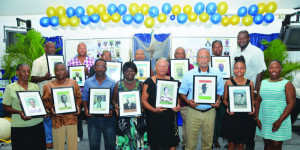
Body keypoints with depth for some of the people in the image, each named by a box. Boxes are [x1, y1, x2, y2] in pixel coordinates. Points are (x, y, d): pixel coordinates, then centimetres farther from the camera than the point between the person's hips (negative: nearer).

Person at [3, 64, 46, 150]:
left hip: (37, 124, 3)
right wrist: (19, 112, -18)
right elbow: (6, 107, 0)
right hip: (19, 127, -3)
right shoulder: (10, 88, -2)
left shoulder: (35, 86, 8)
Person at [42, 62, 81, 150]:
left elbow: (78, 97, 11)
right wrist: (51, 108, -12)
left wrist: (77, 106, -5)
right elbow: (45, 100, 4)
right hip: (57, 119, -1)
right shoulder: (49, 85, 2)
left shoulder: (73, 82, 6)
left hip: (72, 117, 1)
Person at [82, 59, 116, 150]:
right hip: (93, 116, 1)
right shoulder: (88, 82, 7)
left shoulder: (112, 83, 2)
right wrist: (86, 109, -7)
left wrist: (112, 111, -14)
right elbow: (84, 98, 9)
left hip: (108, 116, -1)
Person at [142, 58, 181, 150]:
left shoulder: (171, 81, 7)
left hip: (170, 116, 3)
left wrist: (178, 106, -4)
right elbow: (143, 100, -6)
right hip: (154, 117, -2)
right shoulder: (149, 82, -4)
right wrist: (154, 109, -20)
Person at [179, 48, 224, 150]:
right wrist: (188, 101, -15)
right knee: (190, 141, 6)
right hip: (193, 112, -1)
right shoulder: (189, 74, -1)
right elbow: (182, 92, 2)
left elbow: (220, 91, 10)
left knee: (208, 141, 15)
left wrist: (218, 101, -8)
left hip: (210, 112, 2)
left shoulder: (217, 74, 3)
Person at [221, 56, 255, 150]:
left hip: (245, 117, 2)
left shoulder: (250, 83, 5)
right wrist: (228, 106, -16)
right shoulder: (229, 82, -2)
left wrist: (252, 107, -7)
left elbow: (252, 99, 13)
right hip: (232, 116, -2)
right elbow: (224, 99, 2)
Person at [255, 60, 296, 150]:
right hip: (264, 121, 3)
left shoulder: (287, 84, -2)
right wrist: (256, 118, 0)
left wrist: (280, 121, -15)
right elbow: (257, 101, 9)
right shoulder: (262, 83, 10)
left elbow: (291, 103, -8)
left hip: (279, 121, -3)